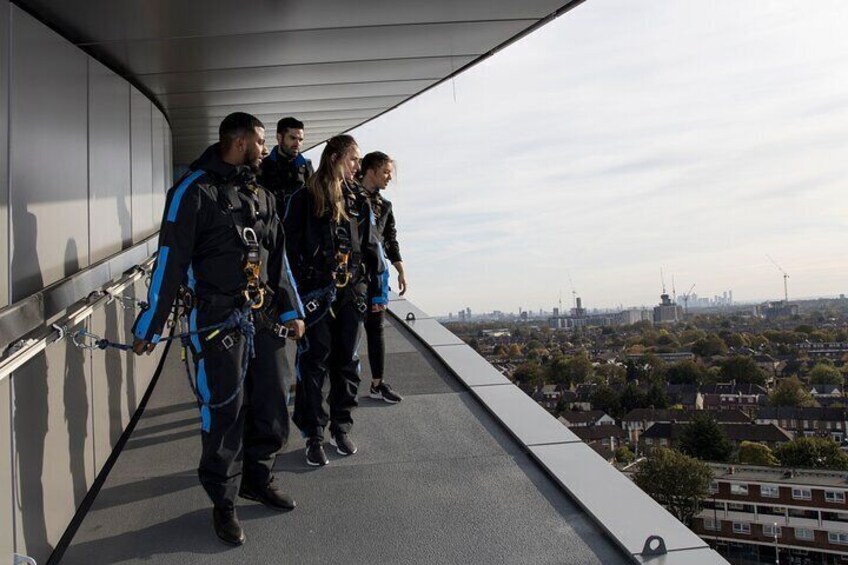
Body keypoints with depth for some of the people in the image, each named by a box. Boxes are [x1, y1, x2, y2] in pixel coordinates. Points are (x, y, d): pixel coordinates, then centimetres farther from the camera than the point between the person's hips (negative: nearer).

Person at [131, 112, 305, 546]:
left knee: (271, 406, 13)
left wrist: (291, 310, 12)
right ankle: (223, 503, 20)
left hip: (264, 318, 7)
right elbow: (170, 260, -10)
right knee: (224, 413, 0)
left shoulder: (261, 195, 14)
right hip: (217, 320, -7)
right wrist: (150, 326, -9)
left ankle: (257, 479, 35)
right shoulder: (194, 190, -8)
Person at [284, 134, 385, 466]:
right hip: (316, 293, -4)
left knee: (347, 361, 10)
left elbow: (371, 247, 13)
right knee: (315, 362, -1)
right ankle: (314, 436, 10)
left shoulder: (358, 201, 10)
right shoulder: (305, 199, -4)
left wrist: (377, 290, 11)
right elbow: (290, 247, -5)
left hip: (351, 293, 5)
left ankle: (341, 428, 24)